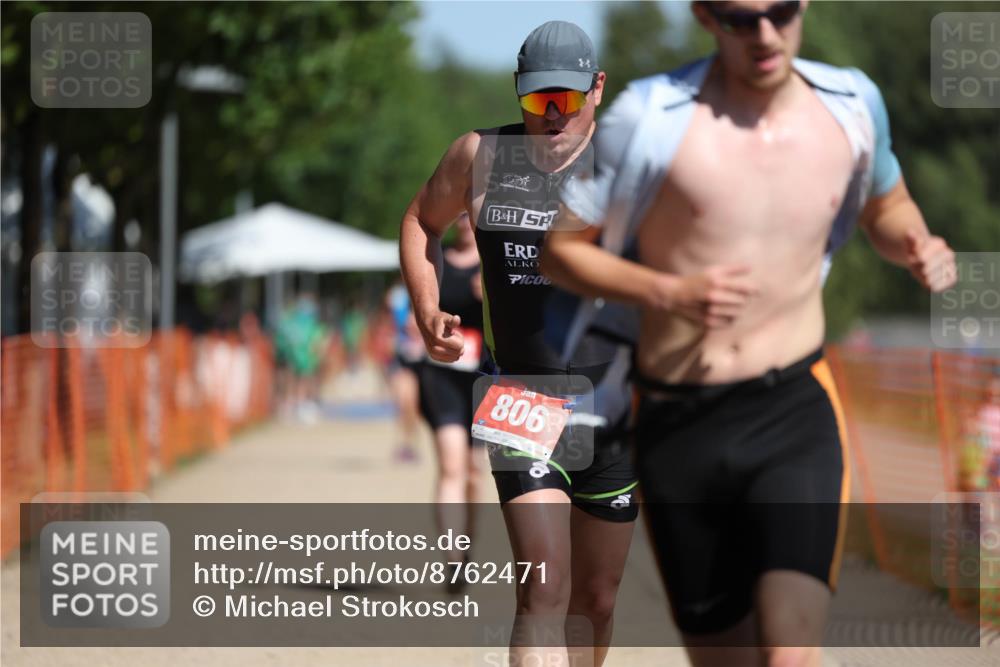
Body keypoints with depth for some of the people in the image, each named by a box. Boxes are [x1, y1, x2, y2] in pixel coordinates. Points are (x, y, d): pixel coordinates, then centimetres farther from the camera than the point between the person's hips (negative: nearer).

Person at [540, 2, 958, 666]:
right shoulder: (650, 116, -8)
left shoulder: (851, 104, 2)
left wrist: (917, 243, -1)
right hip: (677, 424, 0)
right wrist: (669, 293, -17)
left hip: (795, 412, 0)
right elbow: (561, 248, -1)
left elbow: (886, 205, 23)